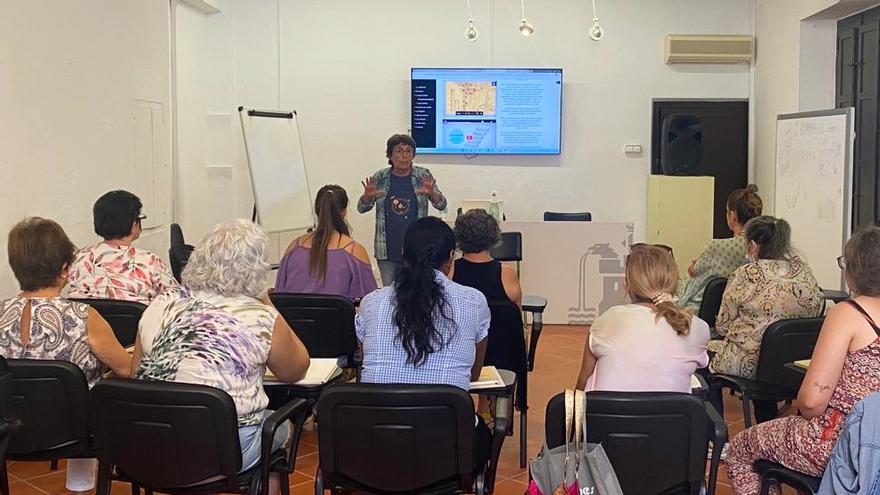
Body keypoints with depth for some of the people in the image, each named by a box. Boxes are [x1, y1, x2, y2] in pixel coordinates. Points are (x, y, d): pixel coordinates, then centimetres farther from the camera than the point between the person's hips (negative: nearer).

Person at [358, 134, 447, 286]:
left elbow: (441, 205, -3)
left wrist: (431, 193, -25)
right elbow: (362, 208, 4)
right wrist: (367, 196, -18)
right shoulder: (380, 178, 3)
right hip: (387, 249, 1)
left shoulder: (423, 176, 1)